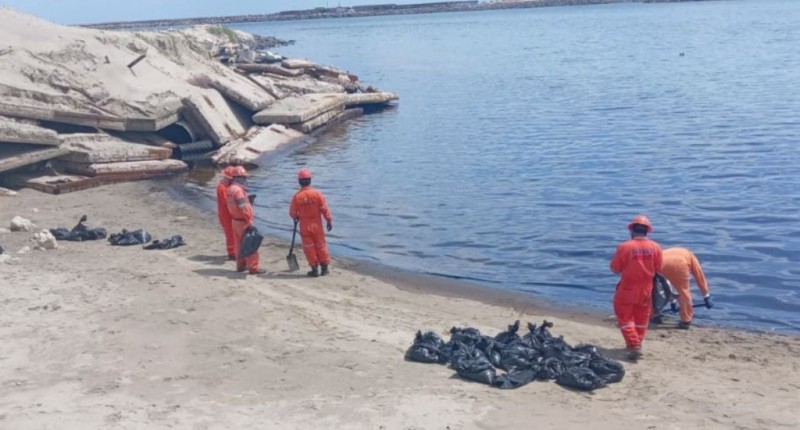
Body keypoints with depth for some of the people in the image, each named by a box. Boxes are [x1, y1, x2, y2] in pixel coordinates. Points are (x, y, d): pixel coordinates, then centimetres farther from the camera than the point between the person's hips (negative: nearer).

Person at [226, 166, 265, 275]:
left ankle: (241, 265, 23)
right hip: (243, 222, -10)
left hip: (235, 220, 10)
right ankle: (253, 267, -2)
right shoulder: (238, 190, -21)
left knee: (239, 244, 15)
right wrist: (250, 220, -22)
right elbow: (243, 207, -25)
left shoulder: (230, 189, 10)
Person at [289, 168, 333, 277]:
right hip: (316, 224, 1)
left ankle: (315, 269, 8)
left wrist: (295, 218, 20)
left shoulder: (297, 196, -10)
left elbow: (292, 212, -2)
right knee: (320, 246, 12)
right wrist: (329, 221, 2)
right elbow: (324, 208, -8)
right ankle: (324, 268, 17)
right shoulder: (317, 194, -11)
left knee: (309, 247, 8)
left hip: (304, 226, -1)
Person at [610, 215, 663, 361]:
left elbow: (614, 268, -8)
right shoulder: (656, 247, -8)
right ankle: (637, 343, 29)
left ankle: (634, 346, -5)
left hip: (627, 290, -3)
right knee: (641, 319, 19)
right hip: (646, 290, 4)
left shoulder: (624, 247, -17)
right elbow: (658, 268, 3)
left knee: (625, 318, 6)